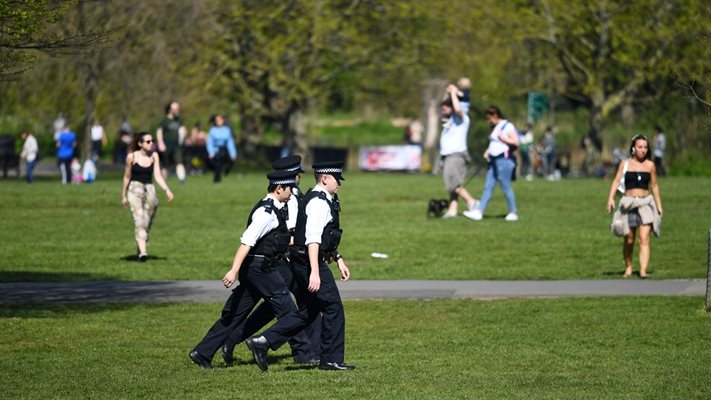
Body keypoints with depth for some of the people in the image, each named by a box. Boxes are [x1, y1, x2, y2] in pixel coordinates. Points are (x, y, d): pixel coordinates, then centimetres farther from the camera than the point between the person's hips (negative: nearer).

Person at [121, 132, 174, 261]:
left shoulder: (154, 156, 6)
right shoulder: (132, 157, -2)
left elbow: (157, 176, 3)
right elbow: (127, 177, 8)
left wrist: (167, 190, -11)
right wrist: (123, 196, 13)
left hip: (150, 189, 4)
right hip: (135, 189, -4)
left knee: (148, 224, 6)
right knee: (139, 221, -18)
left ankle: (141, 249, 22)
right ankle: (143, 252, -28)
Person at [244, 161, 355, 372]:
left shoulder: (325, 201, 18)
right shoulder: (319, 203, -16)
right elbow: (312, 239, -24)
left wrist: (338, 259, 29)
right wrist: (315, 273, -30)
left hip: (304, 264, 10)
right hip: (310, 263, -10)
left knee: (308, 311, 12)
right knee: (333, 307, -2)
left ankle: (263, 341, 7)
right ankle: (331, 360, 6)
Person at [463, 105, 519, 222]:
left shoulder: (508, 126, -8)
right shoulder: (494, 128, 18)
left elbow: (516, 142, -12)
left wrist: (504, 138, -18)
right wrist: (488, 151, 12)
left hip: (504, 159, -9)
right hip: (493, 160, 9)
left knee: (506, 188, -3)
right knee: (488, 187, 4)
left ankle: (513, 213, 7)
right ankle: (479, 212, 0)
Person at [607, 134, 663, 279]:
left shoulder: (650, 165, 6)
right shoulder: (625, 164, 4)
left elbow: (654, 186, 14)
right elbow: (617, 181, -1)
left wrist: (659, 205, 15)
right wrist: (611, 198, -15)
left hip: (645, 203, 0)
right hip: (628, 204, 0)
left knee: (644, 239, -13)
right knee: (628, 240, 7)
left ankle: (643, 270, -21)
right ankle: (628, 267, 28)